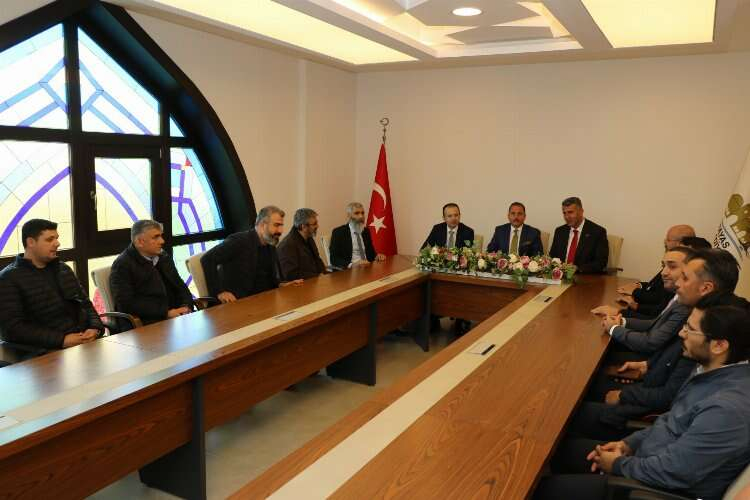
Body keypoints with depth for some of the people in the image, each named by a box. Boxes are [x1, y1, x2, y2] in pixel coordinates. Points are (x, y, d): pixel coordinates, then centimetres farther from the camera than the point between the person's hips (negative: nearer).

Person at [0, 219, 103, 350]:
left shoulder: (63, 269, 18)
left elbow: (85, 303, 21)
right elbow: (13, 328, -9)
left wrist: (95, 328, -1)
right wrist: (61, 340, -19)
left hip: (85, 343, 6)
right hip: (48, 352, -6)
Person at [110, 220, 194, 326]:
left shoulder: (164, 257, 16)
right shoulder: (122, 265, -3)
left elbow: (180, 287, 22)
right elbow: (127, 304, -12)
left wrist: (186, 307, -1)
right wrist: (166, 313, -17)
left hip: (175, 317, 7)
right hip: (145, 324, -7)